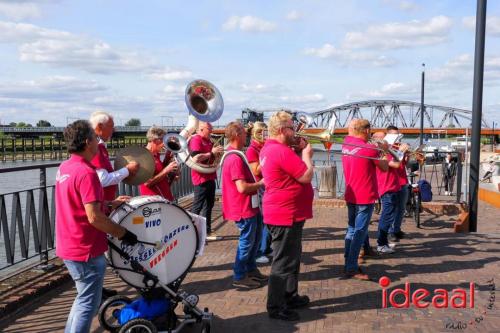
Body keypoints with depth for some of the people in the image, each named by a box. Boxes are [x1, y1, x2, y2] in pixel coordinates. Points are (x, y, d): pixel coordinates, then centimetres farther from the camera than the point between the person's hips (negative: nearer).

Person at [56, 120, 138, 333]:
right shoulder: (86, 173, -22)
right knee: (89, 303, 5)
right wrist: (123, 234, -16)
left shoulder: (65, 168, 6)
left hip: (69, 246, 9)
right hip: (86, 250, -9)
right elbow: (94, 217, -26)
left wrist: (109, 203, 13)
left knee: (84, 298, 24)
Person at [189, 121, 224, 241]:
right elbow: (196, 158, -26)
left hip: (210, 178, 9)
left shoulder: (208, 141, 16)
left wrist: (217, 151, 8)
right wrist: (212, 153, -21)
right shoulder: (196, 140, -12)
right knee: (198, 206, -4)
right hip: (201, 178, -9)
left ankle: (207, 231, 19)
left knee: (209, 205, 12)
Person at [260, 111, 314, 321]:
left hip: (283, 213, 11)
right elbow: (306, 177, -19)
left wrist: (300, 156, 4)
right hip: (286, 215, -11)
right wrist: (306, 156, -4)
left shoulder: (268, 149, 11)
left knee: (291, 258, 21)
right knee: (283, 262, -1)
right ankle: (276, 307, 9)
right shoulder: (281, 151, -22)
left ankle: (290, 297, 34)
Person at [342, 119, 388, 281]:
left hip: (351, 195, 7)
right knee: (360, 232, -3)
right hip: (365, 197, -7)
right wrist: (383, 151, 12)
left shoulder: (346, 145, 2)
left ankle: (348, 264, 21)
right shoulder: (369, 148, -15)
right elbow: (385, 167, -2)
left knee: (352, 230, 15)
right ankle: (352, 268, -2)